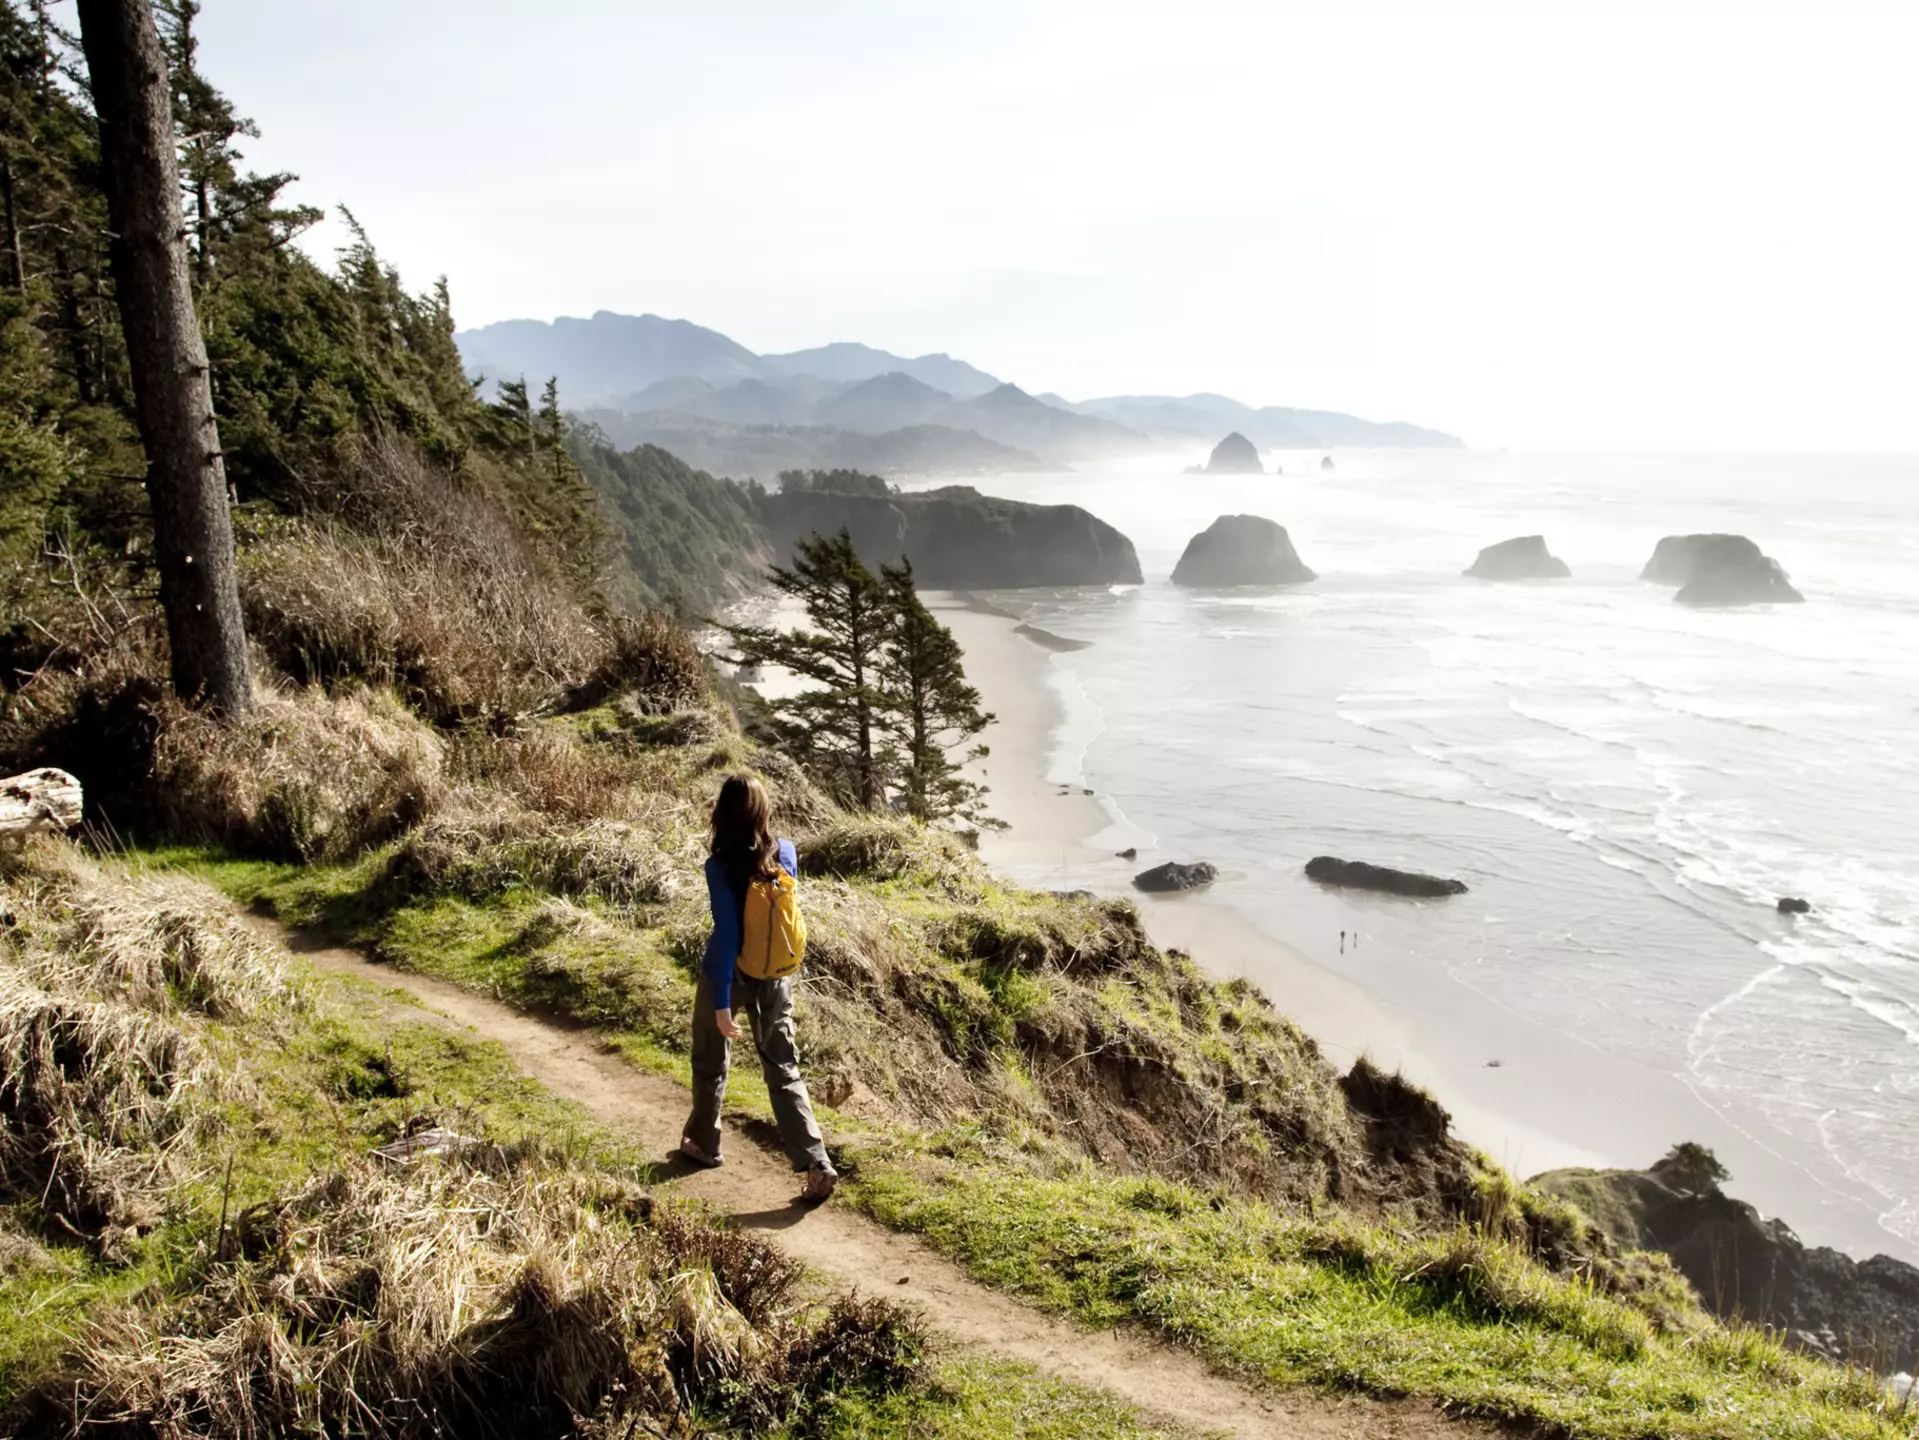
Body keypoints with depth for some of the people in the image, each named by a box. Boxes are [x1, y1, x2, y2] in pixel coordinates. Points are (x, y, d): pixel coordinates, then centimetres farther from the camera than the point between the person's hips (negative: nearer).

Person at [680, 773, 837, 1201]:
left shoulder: (721, 866, -20)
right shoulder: (786, 853, -6)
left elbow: (727, 934, -22)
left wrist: (721, 1002, -20)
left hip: (729, 976, -4)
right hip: (774, 978, 4)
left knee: (711, 1062, 20)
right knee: (784, 1069, 8)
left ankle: (703, 1143, 39)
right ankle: (817, 1164, -2)